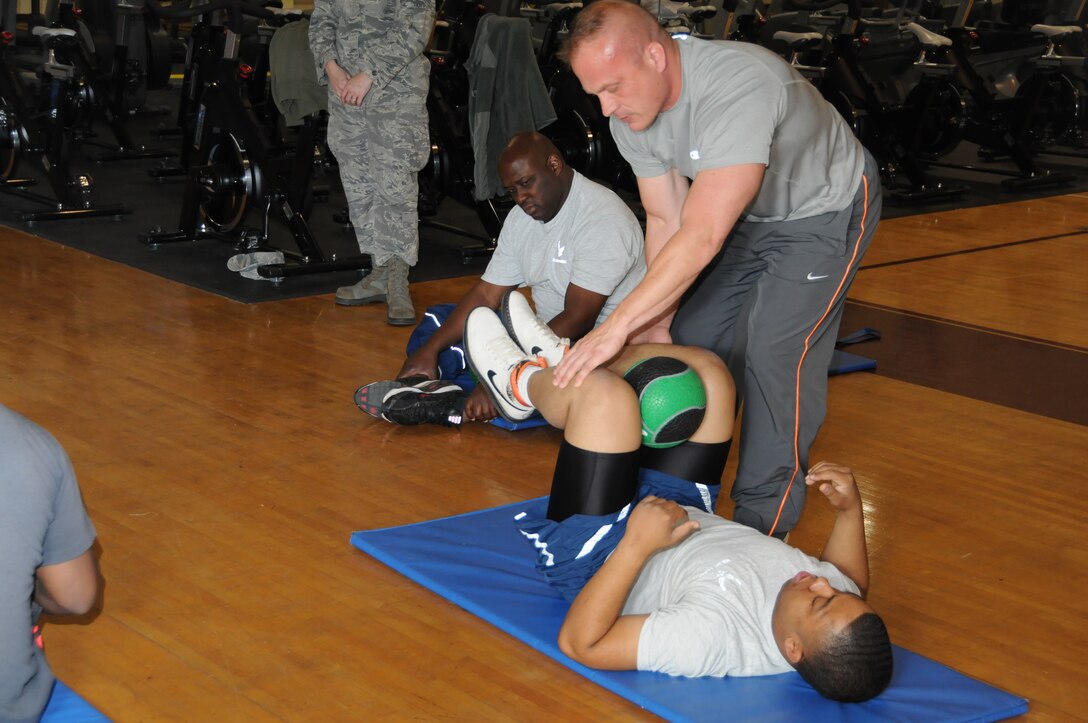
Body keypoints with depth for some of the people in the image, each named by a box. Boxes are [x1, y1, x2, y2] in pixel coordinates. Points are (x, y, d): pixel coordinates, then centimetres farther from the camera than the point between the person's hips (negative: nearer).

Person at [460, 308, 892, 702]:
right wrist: (850, 510, -14)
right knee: (707, 372, 4)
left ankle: (523, 381, 19)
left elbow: (579, 643, -38)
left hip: (599, 560, -6)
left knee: (605, 394, -21)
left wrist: (638, 546, -43)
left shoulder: (718, 637, -45)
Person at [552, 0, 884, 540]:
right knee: (696, 338, 5)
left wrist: (619, 325, -46)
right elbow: (666, 221, -8)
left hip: (824, 208, -7)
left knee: (774, 354, -15)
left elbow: (701, 238, -46)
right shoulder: (630, 113, -16)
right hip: (746, 212, 7)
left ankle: (763, 525, -2)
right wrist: (657, 325, -13)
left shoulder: (739, 87, -42)